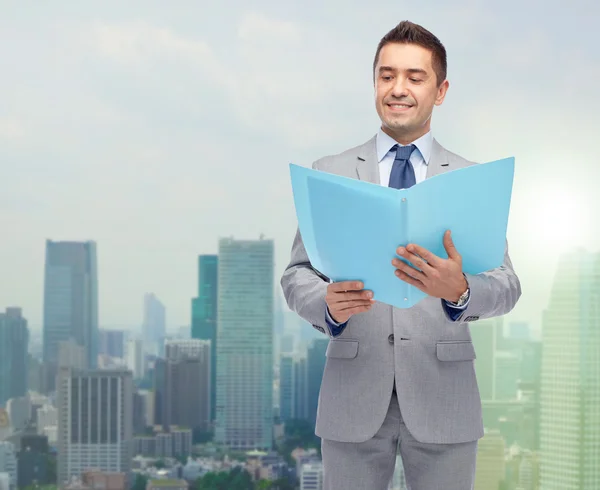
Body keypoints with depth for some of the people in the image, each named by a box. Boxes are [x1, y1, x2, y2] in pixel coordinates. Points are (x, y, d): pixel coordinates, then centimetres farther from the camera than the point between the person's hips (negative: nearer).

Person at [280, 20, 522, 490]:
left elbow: (507, 285, -2)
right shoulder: (330, 173, 7)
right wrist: (328, 304, -18)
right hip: (353, 398, 0)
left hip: (443, 398, 0)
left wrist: (460, 290, -24)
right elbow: (296, 274, 5)